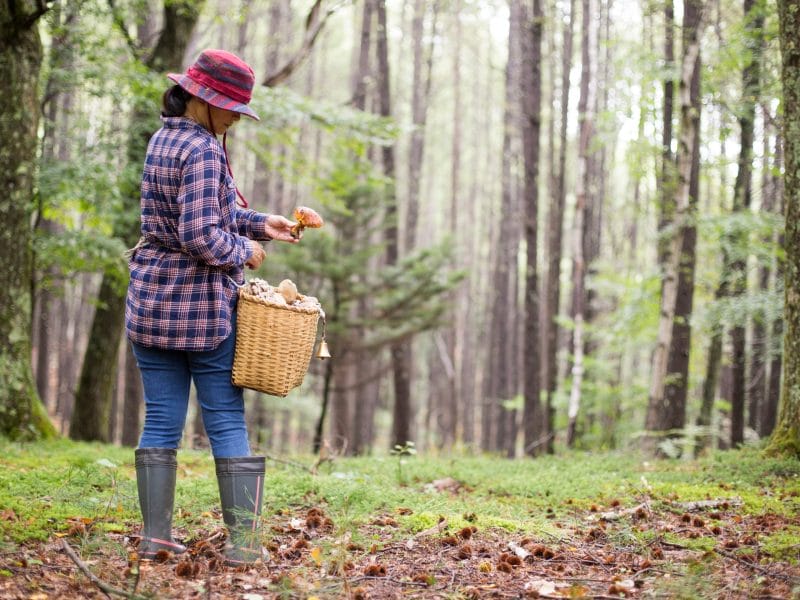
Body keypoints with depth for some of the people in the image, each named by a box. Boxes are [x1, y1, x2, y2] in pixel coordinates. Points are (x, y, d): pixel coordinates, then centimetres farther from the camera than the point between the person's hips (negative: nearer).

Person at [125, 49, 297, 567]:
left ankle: (155, 534, 10)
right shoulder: (202, 151, -17)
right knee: (227, 421, 0)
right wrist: (244, 251, -6)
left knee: (162, 420, 9)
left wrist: (259, 224, 11)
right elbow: (201, 236, -23)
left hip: (152, 301, 8)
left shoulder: (164, 140, 11)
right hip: (204, 307, -7)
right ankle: (243, 539, 3)